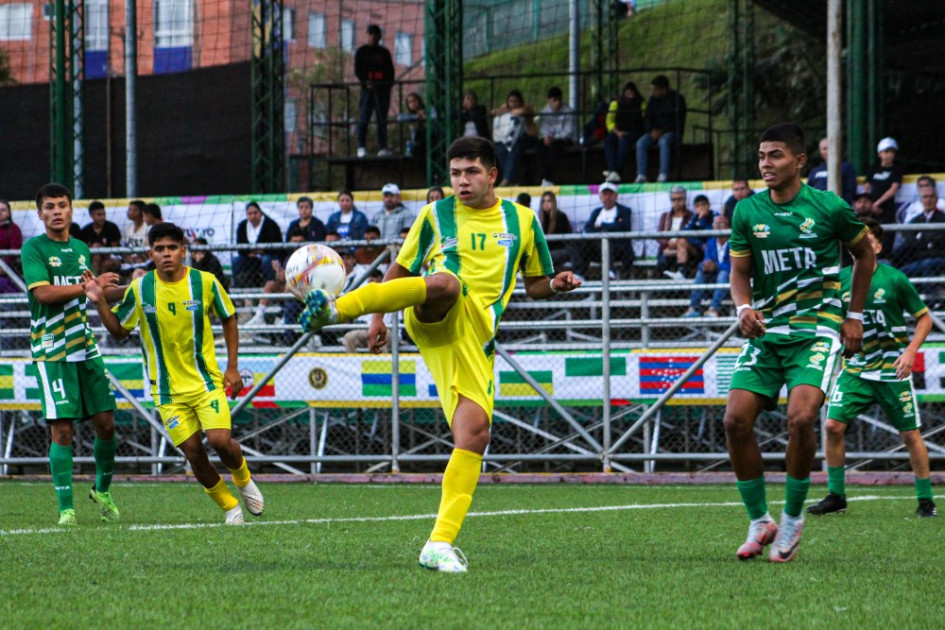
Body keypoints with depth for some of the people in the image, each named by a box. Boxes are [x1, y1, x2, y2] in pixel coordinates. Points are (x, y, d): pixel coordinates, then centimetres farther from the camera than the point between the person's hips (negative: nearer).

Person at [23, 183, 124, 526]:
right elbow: (43, 292, -18)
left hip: (85, 346, 6)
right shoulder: (33, 248, -5)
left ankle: (102, 490, 26)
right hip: (52, 352, -6)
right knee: (62, 429, -7)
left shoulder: (81, 249, 14)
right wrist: (88, 286, -18)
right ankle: (66, 508, -1)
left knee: (106, 423, 4)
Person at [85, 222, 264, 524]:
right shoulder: (140, 289, -6)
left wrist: (232, 368, 5)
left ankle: (243, 478, 17)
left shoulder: (205, 282, -7)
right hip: (168, 389, 1)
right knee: (193, 451, -4)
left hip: (207, 381, -1)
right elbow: (119, 331, 6)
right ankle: (229, 506, 17)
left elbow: (228, 318, 8)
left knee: (220, 440, -17)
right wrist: (100, 303, -12)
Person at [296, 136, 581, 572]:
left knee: (474, 434, -13)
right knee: (445, 283, -40)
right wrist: (378, 317, 6)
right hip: (435, 321, -2)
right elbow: (400, 269, 21)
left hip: (477, 338, 2)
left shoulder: (521, 220, 19)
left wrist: (556, 285, 3)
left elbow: (535, 285, 26)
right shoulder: (436, 216, 16)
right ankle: (335, 309, -55)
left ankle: (440, 544, -11)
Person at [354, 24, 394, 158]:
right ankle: (361, 147, -9)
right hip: (367, 88, -3)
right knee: (364, 118, -8)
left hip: (383, 88, 3)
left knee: (382, 119, 2)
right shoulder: (361, 51, 8)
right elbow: (357, 70, 1)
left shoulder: (384, 52, 17)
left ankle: (383, 147, 4)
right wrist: (366, 82, -16)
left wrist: (389, 82, -4)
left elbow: (390, 70, 16)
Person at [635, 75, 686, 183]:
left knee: (664, 141, -39)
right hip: (656, 131, 5)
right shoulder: (653, 100, 11)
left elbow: (678, 121, -11)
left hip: (672, 132, -5)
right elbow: (647, 118, 12)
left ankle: (663, 174, -42)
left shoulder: (677, 99, -5)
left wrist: (662, 131, -19)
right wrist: (652, 130, -10)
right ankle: (641, 175, -29)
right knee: (641, 143, -24)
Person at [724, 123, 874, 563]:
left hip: (817, 327, -4)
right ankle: (760, 522, 6)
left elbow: (864, 255, 10)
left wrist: (854, 316, 7)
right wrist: (744, 308, -11)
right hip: (766, 329, 4)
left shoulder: (830, 208, -5)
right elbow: (740, 271, 11)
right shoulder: (747, 212, 3)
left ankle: (793, 517, -1)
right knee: (736, 419, -10)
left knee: (800, 418, -23)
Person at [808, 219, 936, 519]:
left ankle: (926, 499, 13)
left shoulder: (894, 279, -7)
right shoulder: (841, 279, 2)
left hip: (893, 368, -3)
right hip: (855, 367, 3)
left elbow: (924, 318, 1)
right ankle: (836, 495, 4)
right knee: (833, 426, -10)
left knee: (910, 434, 0)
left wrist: (910, 352, -11)